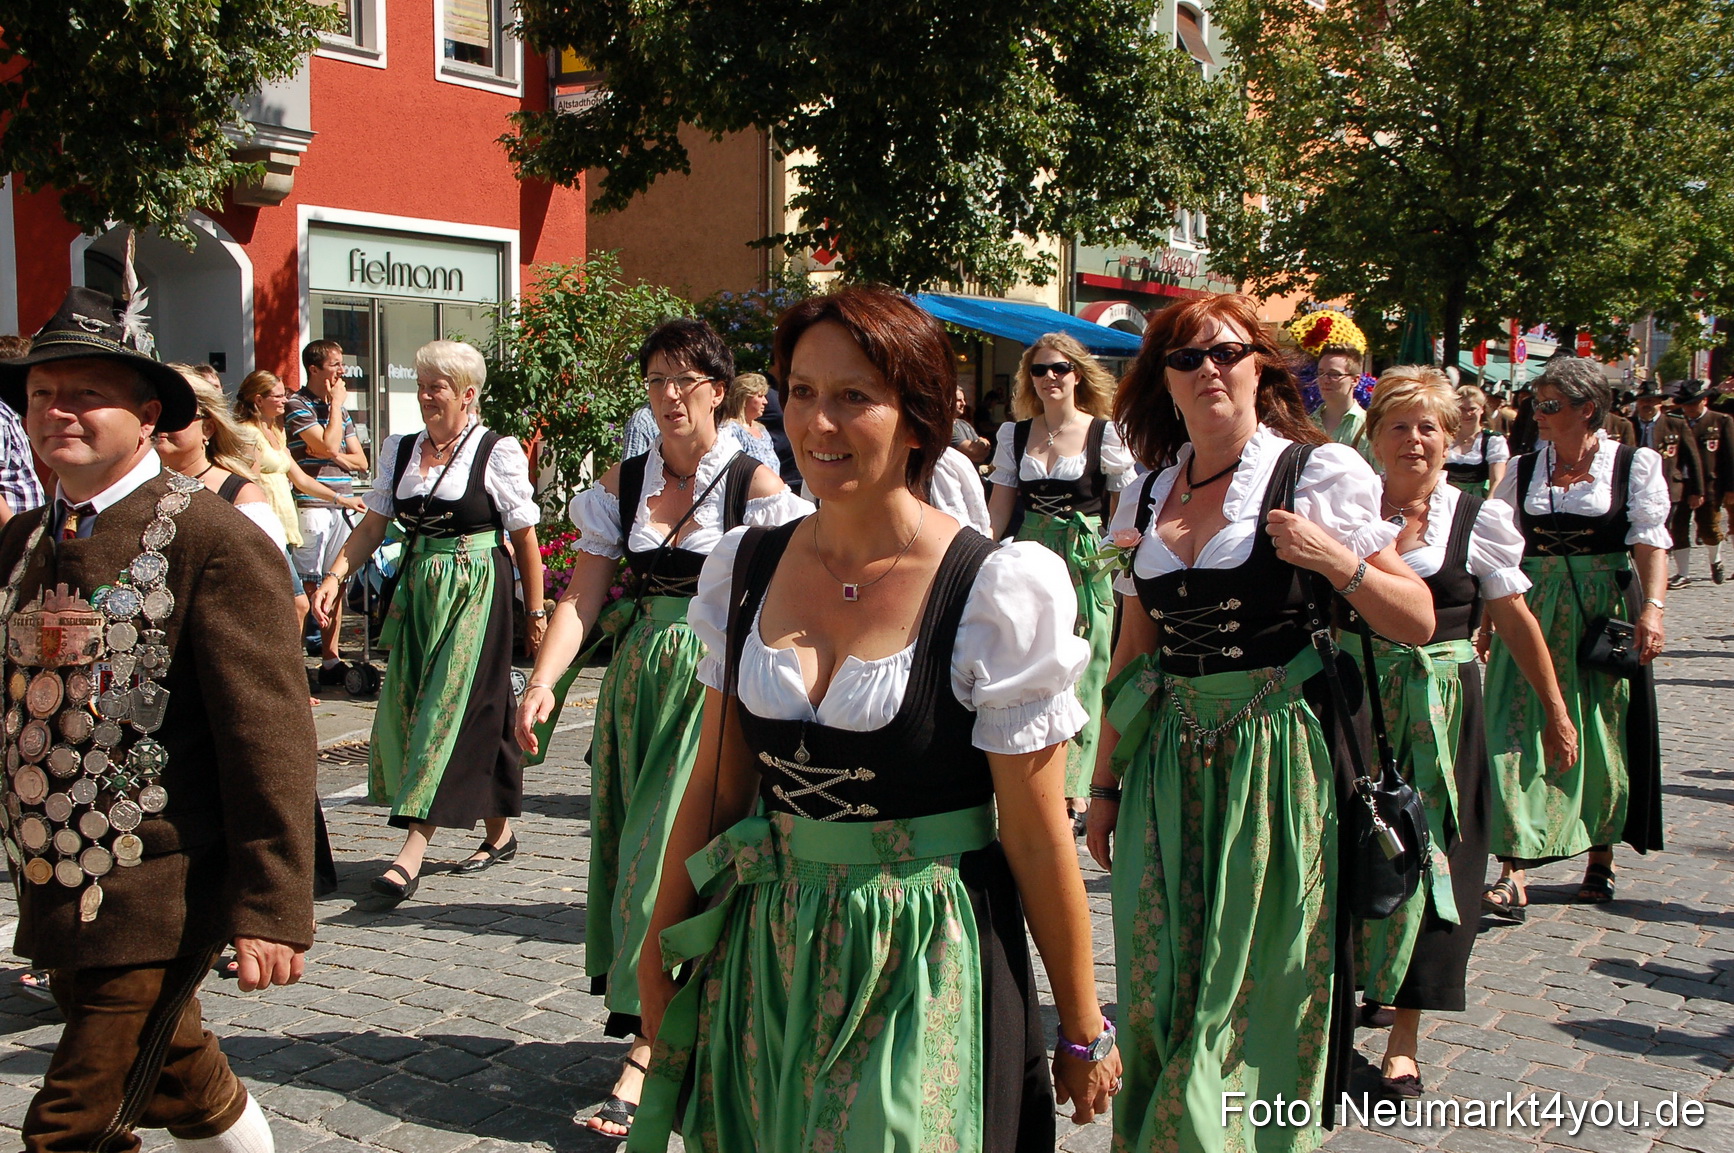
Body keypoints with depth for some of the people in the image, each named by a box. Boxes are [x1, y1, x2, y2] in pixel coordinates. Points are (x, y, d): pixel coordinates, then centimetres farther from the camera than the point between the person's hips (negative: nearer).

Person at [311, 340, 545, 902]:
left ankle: (411, 854, -12)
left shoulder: (498, 452, -6)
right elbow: (373, 524, 8)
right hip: (416, 591, 6)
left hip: (478, 591, -6)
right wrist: (335, 574, -7)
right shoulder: (400, 450, 10)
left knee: (451, 710, -9)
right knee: (408, 705, 8)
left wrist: (535, 609, -3)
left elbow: (524, 536, -3)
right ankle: (499, 833, 21)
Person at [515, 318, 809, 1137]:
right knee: (635, 846, 9)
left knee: (679, 847, -9)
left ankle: (644, 1051, -5)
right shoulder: (623, 484, 6)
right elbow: (582, 596, 1)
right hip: (636, 679, 5)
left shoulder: (753, 484, -5)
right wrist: (543, 683, -13)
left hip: (717, 685, -5)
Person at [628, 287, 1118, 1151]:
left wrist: (1083, 1032, -3)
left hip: (926, 972, -4)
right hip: (765, 958, 4)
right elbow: (715, 785, 8)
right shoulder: (747, 567, 0)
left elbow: (1038, 838, -10)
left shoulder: (996, 592, -14)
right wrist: (661, 955, 9)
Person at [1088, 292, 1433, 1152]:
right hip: (1169, 761, 4)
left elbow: (1417, 622, -3)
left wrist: (1336, 559, -18)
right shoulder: (1150, 496, 10)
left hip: (1278, 758, -4)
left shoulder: (1319, 475, -3)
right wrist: (1105, 782, 15)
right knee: (1158, 990, 6)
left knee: (1257, 991, 2)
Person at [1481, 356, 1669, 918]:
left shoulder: (1635, 464, 0)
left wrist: (1652, 608, -20)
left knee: (1603, 734, 7)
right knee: (1522, 731, -8)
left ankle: (1601, 857, 24)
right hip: (1532, 615, 2)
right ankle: (1515, 872, -11)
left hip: (1605, 613, -2)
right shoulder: (1523, 470, 8)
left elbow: (1650, 540, -8)